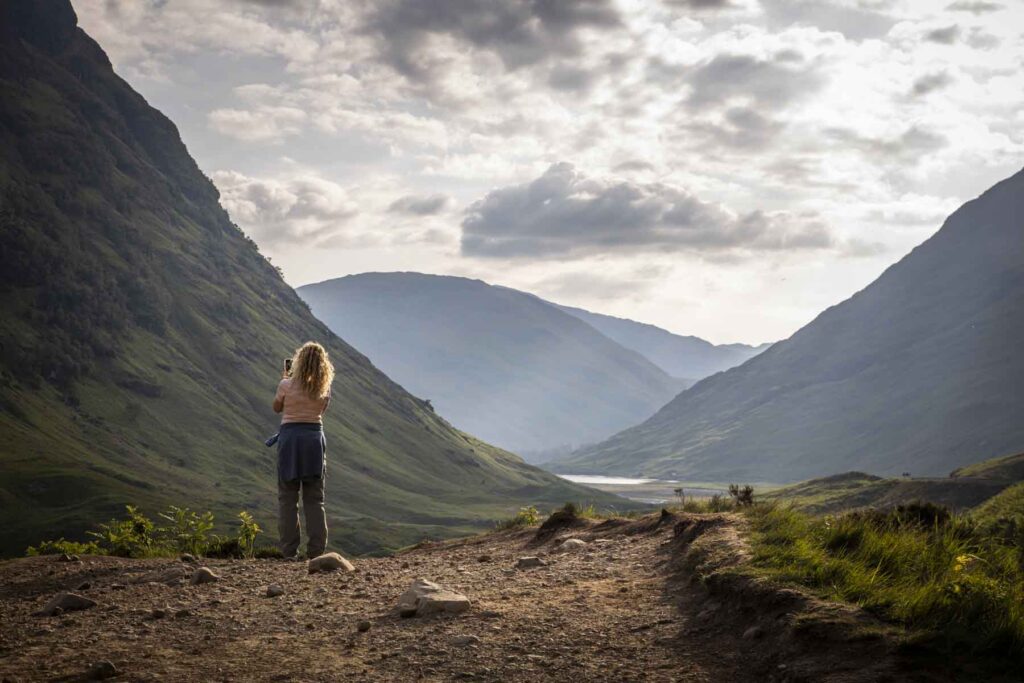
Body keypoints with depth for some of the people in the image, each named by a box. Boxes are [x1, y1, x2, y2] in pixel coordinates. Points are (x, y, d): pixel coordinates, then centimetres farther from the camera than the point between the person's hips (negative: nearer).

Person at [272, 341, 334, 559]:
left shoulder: (287, 385, -9)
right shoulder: (324, 388, -1)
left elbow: (277, 408, 8)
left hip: (290, 437, -2)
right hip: (315, 437, 2)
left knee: (287, 497, 4)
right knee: (315, 499, 9)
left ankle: (289, 551, 1)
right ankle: (316, 550, 6)